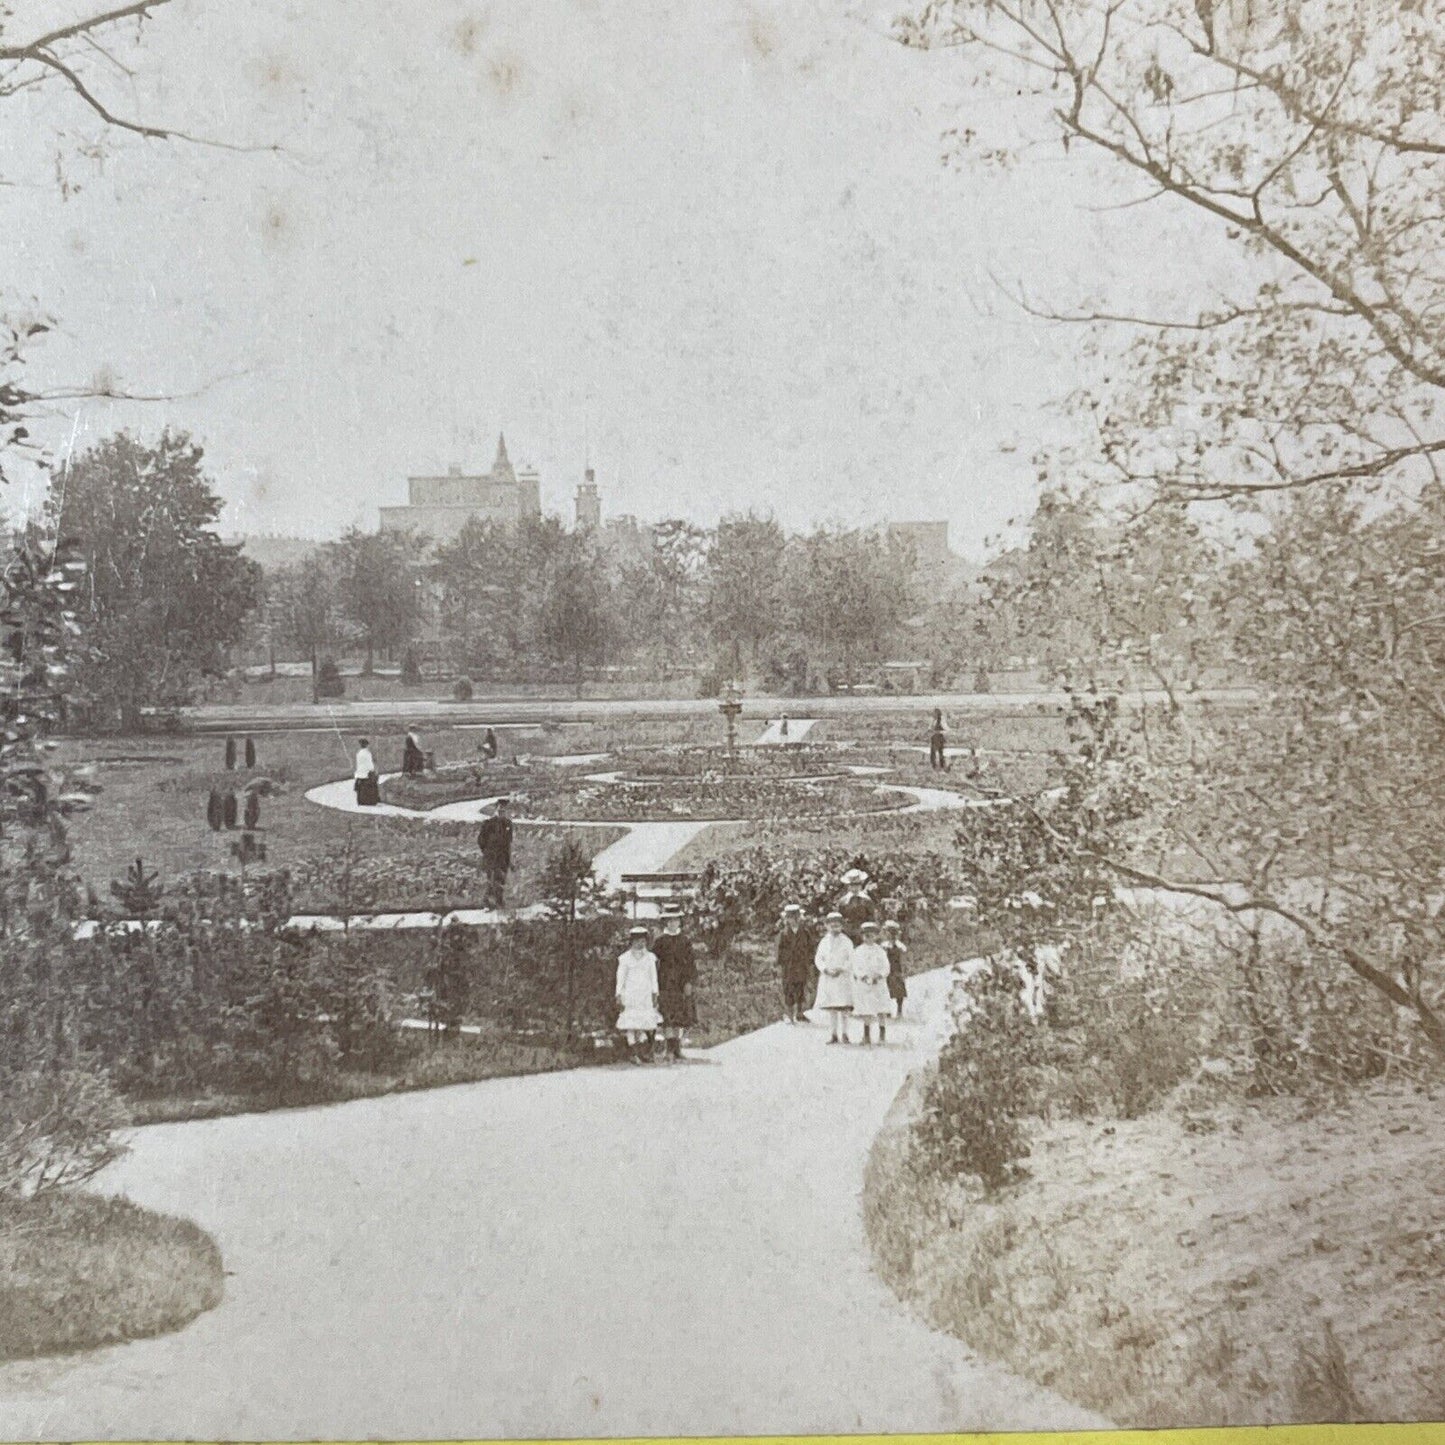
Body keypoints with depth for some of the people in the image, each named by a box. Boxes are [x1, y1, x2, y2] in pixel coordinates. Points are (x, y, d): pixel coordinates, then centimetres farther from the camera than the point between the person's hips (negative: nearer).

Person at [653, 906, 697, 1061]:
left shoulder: (686, 941, 8)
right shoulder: (660, 942, 3)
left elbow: (691, 963, 6)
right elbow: (654, 963, 3)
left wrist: (690, 982, -5)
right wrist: (655, 985, -3)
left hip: (682, 984, 3)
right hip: (666, 984, -2)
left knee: (680, 1018, 5)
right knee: (668, 1016, -10)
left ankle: (677, 1048, 12)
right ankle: (670, 1049, -10)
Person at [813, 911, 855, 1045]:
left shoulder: (846, 941, 4)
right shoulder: (824, 941, 11)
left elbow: (851, 960, 0)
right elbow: (818, 958, 7)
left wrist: (841, 969, -14)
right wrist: (826, 970, -9)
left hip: (843, 977, -3)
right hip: (827, 977, 3)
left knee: (843, 1007, -7)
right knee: (831, 1008, 2)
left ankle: (844, 1034, -3)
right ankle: (834, 1034, 7)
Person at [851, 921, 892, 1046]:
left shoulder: (880, 951, 7)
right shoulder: (858, 951, 4)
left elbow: (885, 967, 3)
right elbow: (856, 968, -3)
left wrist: (879, 976, -15)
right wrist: (865, 977, -18)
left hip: (879, 983, 1)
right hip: (863, 983, 0)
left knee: (882, 1010, -7)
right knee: (867, 1011, 2)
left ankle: (883, 1035, -2)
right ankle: (867, 1035, 12)